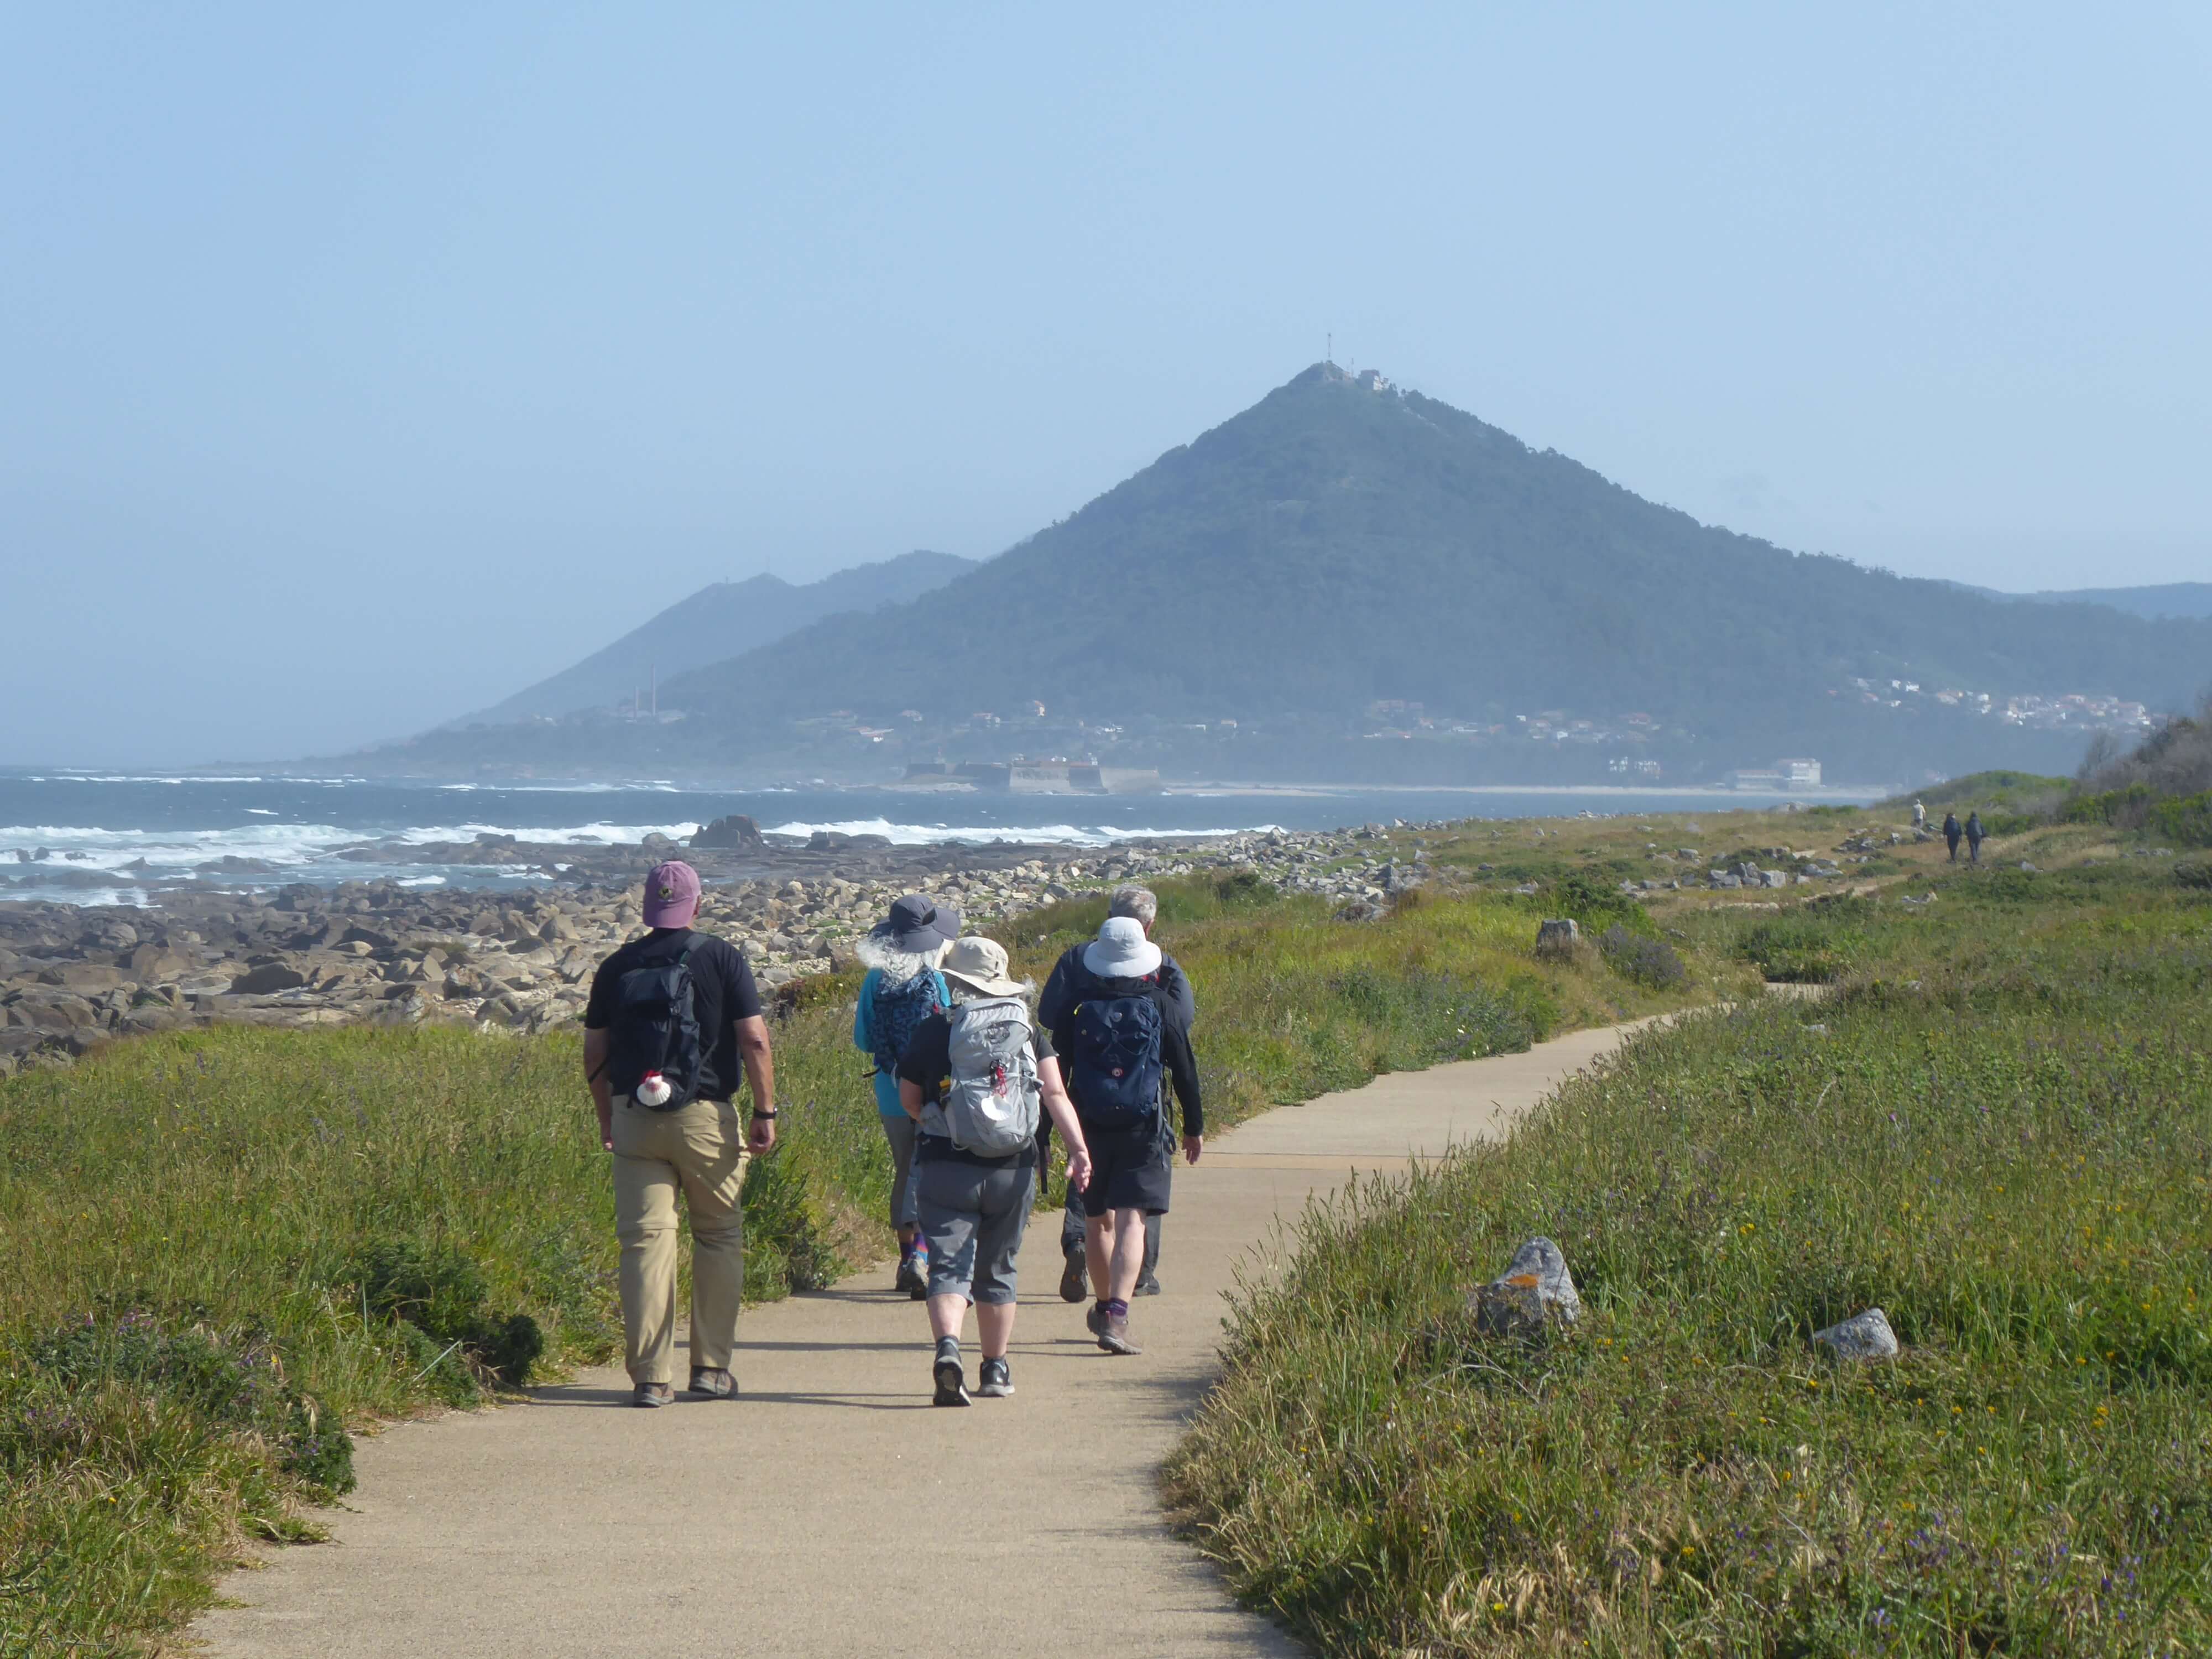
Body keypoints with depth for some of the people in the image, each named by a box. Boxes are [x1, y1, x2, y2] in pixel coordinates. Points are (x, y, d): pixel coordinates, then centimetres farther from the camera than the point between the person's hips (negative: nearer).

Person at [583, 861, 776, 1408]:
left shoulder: (617, 967, 7)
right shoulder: (722, 958, -1)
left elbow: (594, 1054, 11)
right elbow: (754, 1041, -7)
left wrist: (606, 1117, 23)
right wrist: (766, 1112, -1)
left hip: (633, 1117, 2)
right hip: (706, 1116, -2)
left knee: (645, 1240, 1)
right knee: (719, 1236, 11)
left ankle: (650, 1375, -3)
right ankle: (712, 1367, 10)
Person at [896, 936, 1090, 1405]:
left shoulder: (932, 1032, -1)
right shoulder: (1029, 1030, 5)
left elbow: (909, 1100, 8)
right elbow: (1055, 1092, -7)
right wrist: (1078, 1147, -12)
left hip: (945, 1167, -3)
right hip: (1013, 1169, 3)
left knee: (949, 1266, -6)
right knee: (996, 1270, 18)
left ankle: (947, 1348, -32)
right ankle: (996, 1371, 25)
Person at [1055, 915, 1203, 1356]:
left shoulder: (1081, 1010, 1)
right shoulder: (1159, 1006, -2)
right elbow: (1184, 1069, 3)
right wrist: (1194, 1126, 14)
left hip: (1090, 1127, 2)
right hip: (1144, 1129, -2)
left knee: (1097, 1220, 17)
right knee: (1130, 1221, -7)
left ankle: (1104, 1307, 33)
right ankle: (1116, 1317, -22)